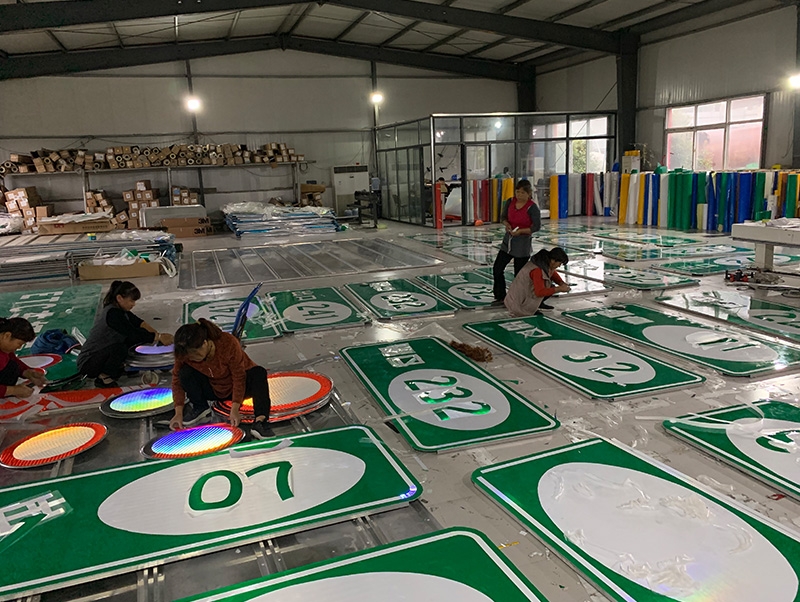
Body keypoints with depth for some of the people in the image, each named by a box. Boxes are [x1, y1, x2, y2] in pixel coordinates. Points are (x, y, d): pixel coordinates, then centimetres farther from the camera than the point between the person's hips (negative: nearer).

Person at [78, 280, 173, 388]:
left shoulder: (118, 309, 3)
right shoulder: (112, 314, -26)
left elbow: (139, 322, 1)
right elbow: (133, 333, -29)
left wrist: (157, 334, -13)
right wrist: (158, 337, -22)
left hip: (100, 353, 9)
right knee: (120, 348, -36)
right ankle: (103, 379, -13)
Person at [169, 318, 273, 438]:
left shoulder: (228, 343, -31)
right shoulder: (184, 353, -21)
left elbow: (239, 377, -26)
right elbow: (177, 381, -12)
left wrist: (235, 410, -30)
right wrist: (178, 412, -20)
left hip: (237, 386, -3)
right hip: (214, 390, 3)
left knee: (258, 373, -33)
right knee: (185, 372, -22)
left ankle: (260, 421, -42)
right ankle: (199, 408, 0)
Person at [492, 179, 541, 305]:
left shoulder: (532, 207, -15)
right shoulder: (510, 202, 0)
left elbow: (537, 226, -16)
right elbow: (503, 216, 11)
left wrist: (520, 231, -25)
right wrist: (507, 224, -10)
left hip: (522, 244, -6)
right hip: (508, 240, 6)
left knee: (519, 273, 2)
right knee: (497, 268, 8)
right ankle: (500, 297, 20)